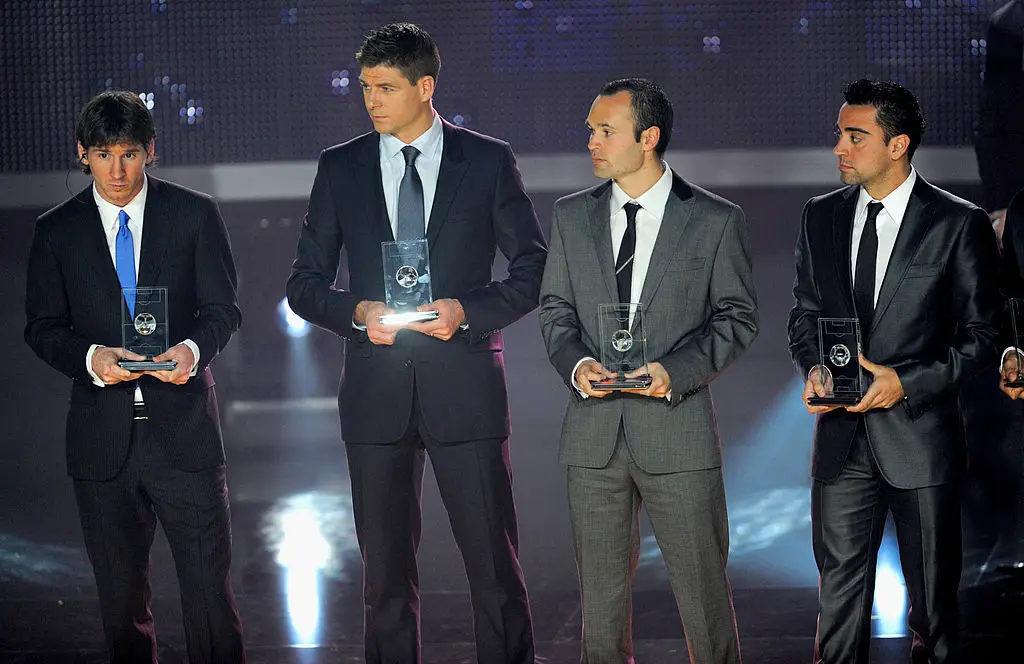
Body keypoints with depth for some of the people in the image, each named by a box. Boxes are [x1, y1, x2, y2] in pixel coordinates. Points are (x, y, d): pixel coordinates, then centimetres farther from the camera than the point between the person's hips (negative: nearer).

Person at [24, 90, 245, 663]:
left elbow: (224, 308, 4)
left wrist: (194, 348, -19)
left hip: (183, 427, -1)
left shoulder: (195, 214, 4)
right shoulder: (57, 230, 6)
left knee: (210, 586, -3)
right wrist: (90, 357, -16)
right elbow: (42, 327, 6)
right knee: (121, 597, 10)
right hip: (102, 436, 2)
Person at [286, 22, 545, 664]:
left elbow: (534, 268, 5)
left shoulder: (489, 161, 3)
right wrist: (357, 312, -9)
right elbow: (305, 282, 11)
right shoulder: (340, 168, 8)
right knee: (386, 569, 7)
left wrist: (468, 310, -11)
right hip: (376, 391, 2)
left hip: (464, 386, -2)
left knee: (495, 562, -1)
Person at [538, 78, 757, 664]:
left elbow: (738, 316, 1)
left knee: (704, 589, 1)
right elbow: (556, 307, 14)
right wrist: (577, 362, -7)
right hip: (594, 434, 3)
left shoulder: (716, 220, -2)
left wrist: (677, 370, -14)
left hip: (678, 425, -3)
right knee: (601, 594, 10)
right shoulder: (572, 216, 9)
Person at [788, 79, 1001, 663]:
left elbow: (981, 337, -5)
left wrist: (907, 383, -16)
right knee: (839, 585, 5)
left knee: (933, 592, 7)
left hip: (920, 434, -3)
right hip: (842, 439, 4)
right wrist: (814, 367, -4)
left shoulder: (960, 224, -6)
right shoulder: (822, 216, 8)